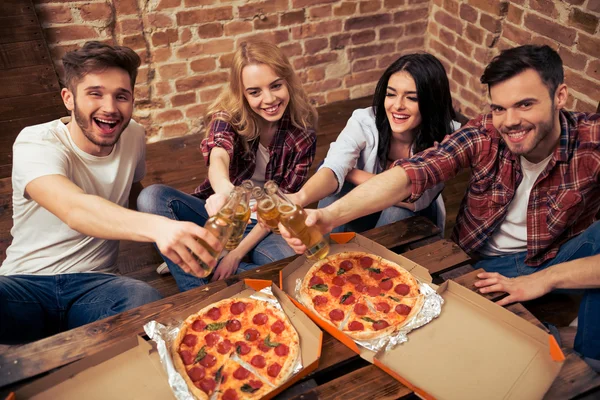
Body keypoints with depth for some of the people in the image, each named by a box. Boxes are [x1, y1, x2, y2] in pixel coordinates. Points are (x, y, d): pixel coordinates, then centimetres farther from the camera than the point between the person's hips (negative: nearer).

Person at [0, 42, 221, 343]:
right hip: (26, 284, -3)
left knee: (146, 301, -32)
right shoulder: (36, 143, -14)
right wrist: (157, 227, -55)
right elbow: (75, 210, -37)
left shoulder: (134, 136, 2)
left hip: (94, 284, 4)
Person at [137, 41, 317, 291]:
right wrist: (225, 190, -57)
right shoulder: (228, 116, -9)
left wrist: (237, 253, -17)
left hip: (263, 226, -1)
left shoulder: (302, 136, -8)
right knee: (152, 196, -25)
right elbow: (217, 159, -32)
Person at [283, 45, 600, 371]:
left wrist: (546, 279, -30)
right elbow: (410, 174, -34)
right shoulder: (483, 134, -18)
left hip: (558, 261, 0)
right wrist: (331, 215, -49)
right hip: (483, 265, 0)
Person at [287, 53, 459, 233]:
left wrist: (349, 172, -29)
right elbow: (333, 168, -40)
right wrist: (301, 197, -62)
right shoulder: (364, 122, -23)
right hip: (364, 213, 0)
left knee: (398, 209, -33)